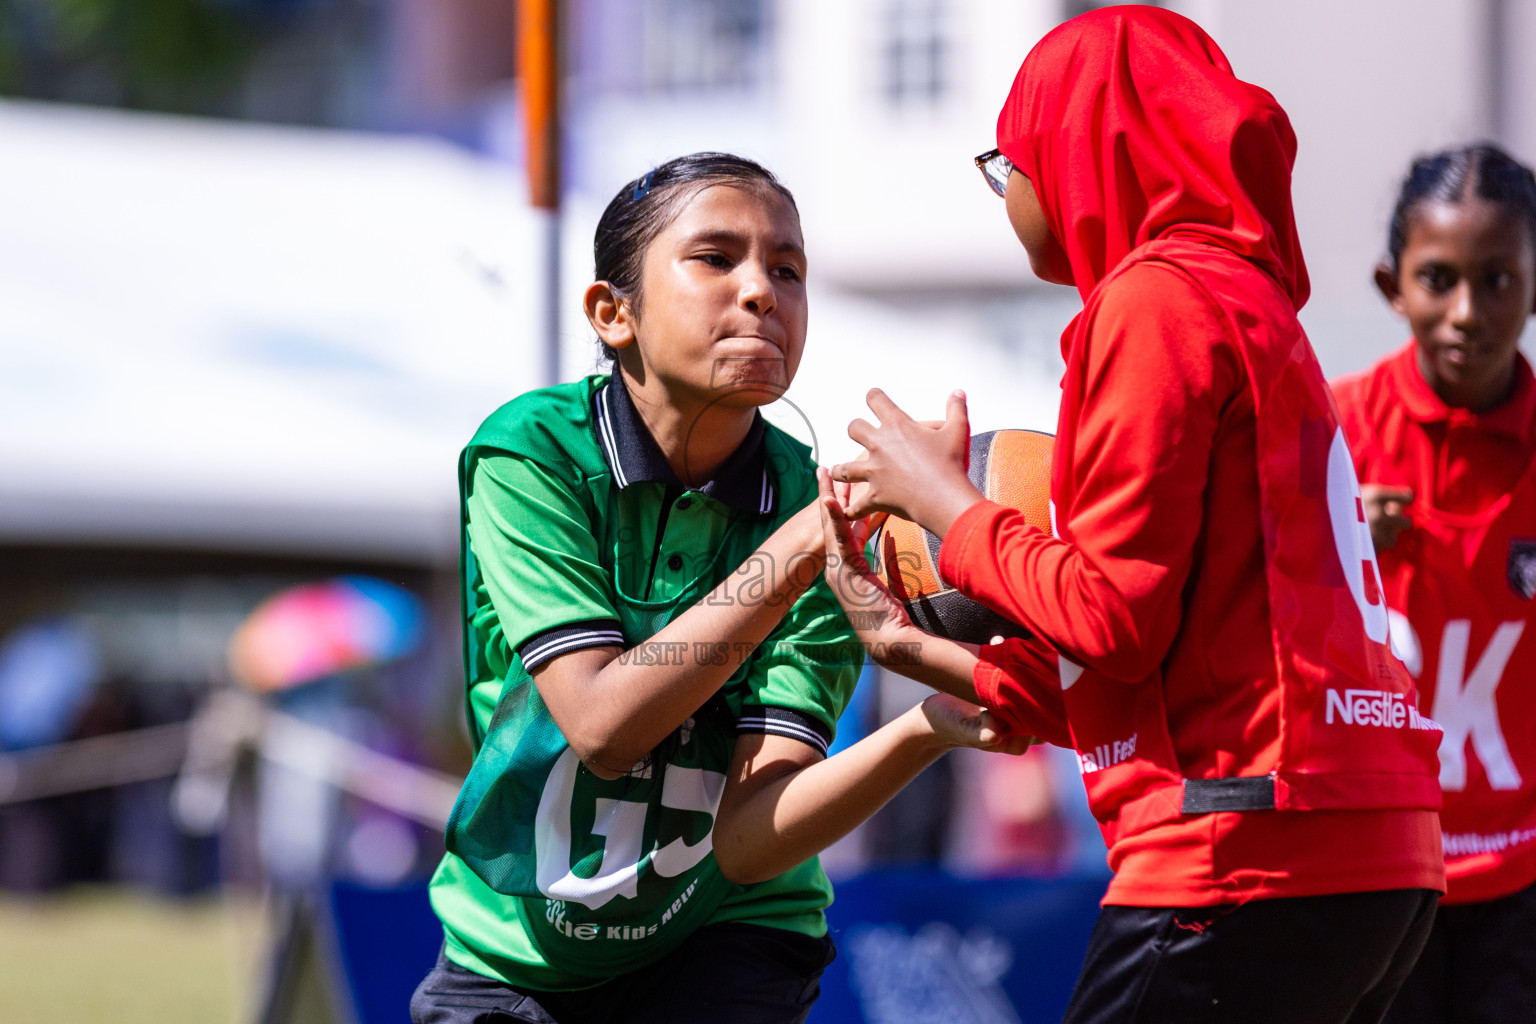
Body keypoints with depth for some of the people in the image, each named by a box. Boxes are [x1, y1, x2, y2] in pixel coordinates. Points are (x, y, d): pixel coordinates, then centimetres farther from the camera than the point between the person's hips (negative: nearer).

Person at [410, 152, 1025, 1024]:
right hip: (513, 945, 0)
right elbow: (603, 726, -22)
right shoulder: (532, 451, -13)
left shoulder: (820, 511, -11)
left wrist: (925, 730, -36)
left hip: (725, 942, 0)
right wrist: (795, 551, -27)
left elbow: (748, 838, -19)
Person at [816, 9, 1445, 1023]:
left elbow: (1116, 615, -12)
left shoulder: (1157, 299, -5)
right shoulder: (1257, 307, 23)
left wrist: (945, 503, 4)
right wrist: (920, 649, 23)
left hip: (1248, 866, -9)